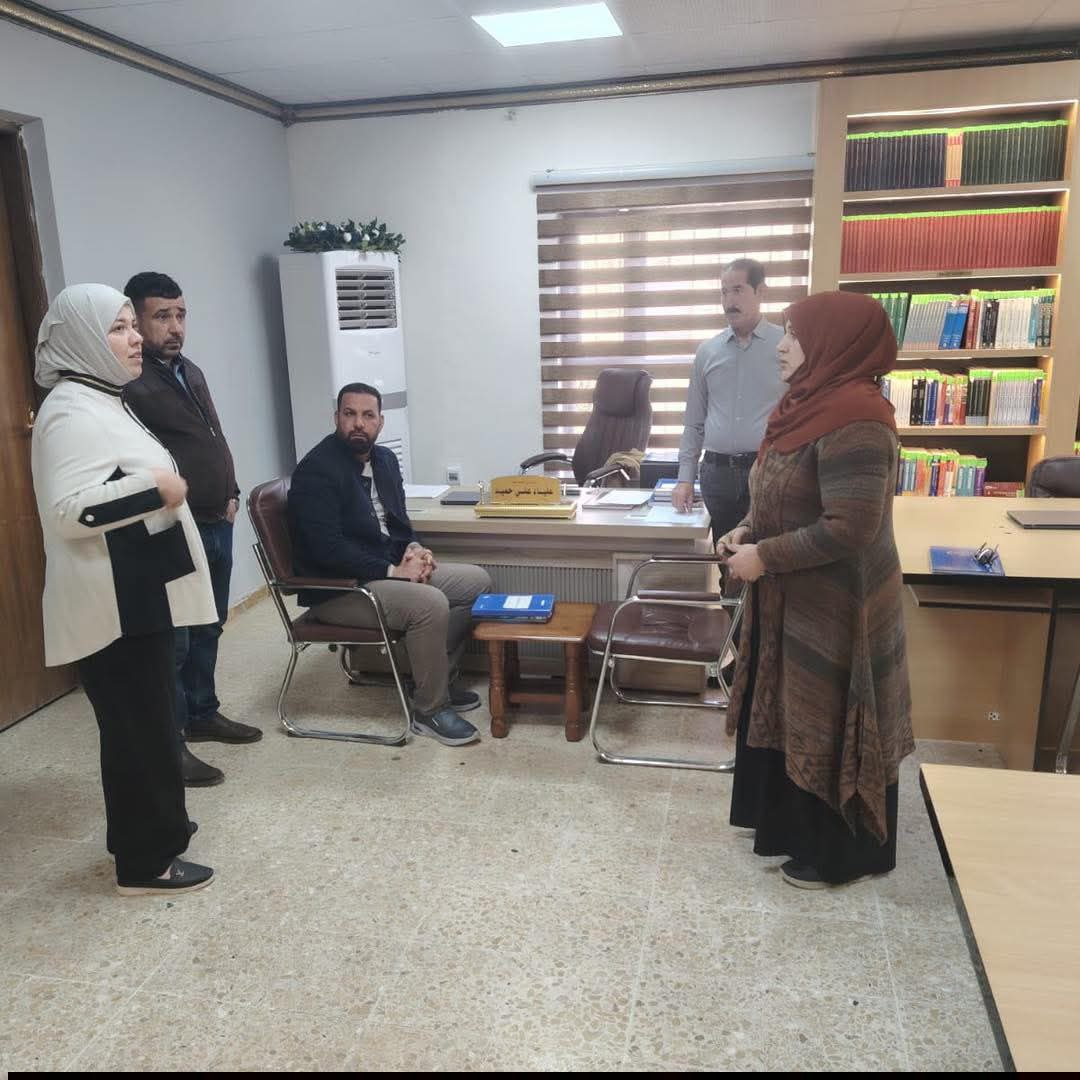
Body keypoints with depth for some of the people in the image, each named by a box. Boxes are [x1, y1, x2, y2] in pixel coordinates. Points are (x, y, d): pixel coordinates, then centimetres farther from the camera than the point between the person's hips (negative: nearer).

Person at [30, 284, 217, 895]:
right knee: (138, 725, 0)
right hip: (114, 603, -10)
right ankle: (144, 861, 14)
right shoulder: (73, 412, -19)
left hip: (137, 594, 10)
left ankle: (151, 828, 35)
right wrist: (157, 490, -25)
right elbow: (70, 510, -29)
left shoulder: (102, 402, 14)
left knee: (146, 719, 19)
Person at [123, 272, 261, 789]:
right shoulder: (128, 383, -15)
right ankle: (168, 743, 10)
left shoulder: (191, 372, 14)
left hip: (216, 526, 9)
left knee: (207, 628, 19)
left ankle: (203, 714, 34)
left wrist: (231, 494, 11)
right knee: (171, 640, -1)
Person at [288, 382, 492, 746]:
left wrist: (414, 548, -4)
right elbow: (327, 548, -23)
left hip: (391, 569, 9)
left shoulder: (384, 458, 10)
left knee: (476, 581, 2)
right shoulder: (316, 470, -17)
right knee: (431, 604, -30)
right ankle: (430, 709, -11)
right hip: (338, 590, -9)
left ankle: (435, 675, 11)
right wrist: (392, 571, -23)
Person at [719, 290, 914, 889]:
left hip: (834, 607, -9)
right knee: (789, 711, 20)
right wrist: (747, 531, 2)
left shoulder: (855, 419, -24)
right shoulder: (813, 404, 7)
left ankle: (838, 853, 25)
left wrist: (764, 557, -20)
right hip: (793, 600, 10)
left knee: (828, 725, 6)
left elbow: (849, 527, -27)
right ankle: (790, 822, 39)